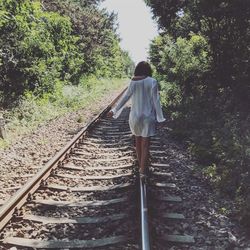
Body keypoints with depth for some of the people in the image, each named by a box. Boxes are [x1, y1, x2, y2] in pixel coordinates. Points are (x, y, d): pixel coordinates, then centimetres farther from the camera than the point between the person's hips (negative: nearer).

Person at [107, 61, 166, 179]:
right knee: (145, 145, 1)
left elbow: (125, 97, 3)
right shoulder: (152, 81, -9)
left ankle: (141, 167, 29)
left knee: (138, 141, 18)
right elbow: (156, 100, -10)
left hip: (135, 116, 3)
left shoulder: (133, 82, -1)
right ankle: (143, 171, 1)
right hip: (148, 117, -3)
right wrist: (160, 117, -7)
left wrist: (114, 110, 13)